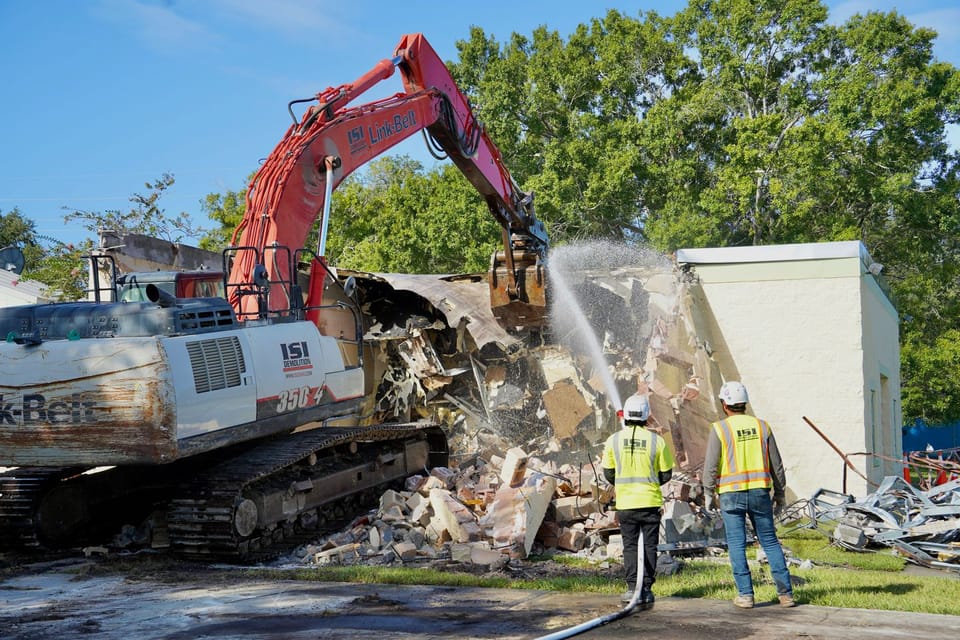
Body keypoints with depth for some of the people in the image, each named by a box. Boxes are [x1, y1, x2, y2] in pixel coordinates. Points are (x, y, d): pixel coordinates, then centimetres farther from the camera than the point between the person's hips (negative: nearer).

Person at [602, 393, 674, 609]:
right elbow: (666, 474, 2)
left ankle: (632, 587, 1)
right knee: (649, 546, 9)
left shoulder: (614, 440, -4)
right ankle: (647, 589, 9)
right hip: (650, 502, -1)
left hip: (625, 503, 1)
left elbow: (608, 473, 5)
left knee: (630, 545, 9)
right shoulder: (657, 441, -7)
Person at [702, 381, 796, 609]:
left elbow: (711, 466, -6)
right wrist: (780, 493, 17)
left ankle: (745, 595, 2)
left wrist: (708, 493, 7)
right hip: (760, 492, 3)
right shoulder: (762, 426, 5)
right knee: (770, 542, 9)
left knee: (737, 545, 3)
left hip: (731, 494, -3)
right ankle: (785, 593, 7)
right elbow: (776, 464, 8)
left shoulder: (719, 429, -5)